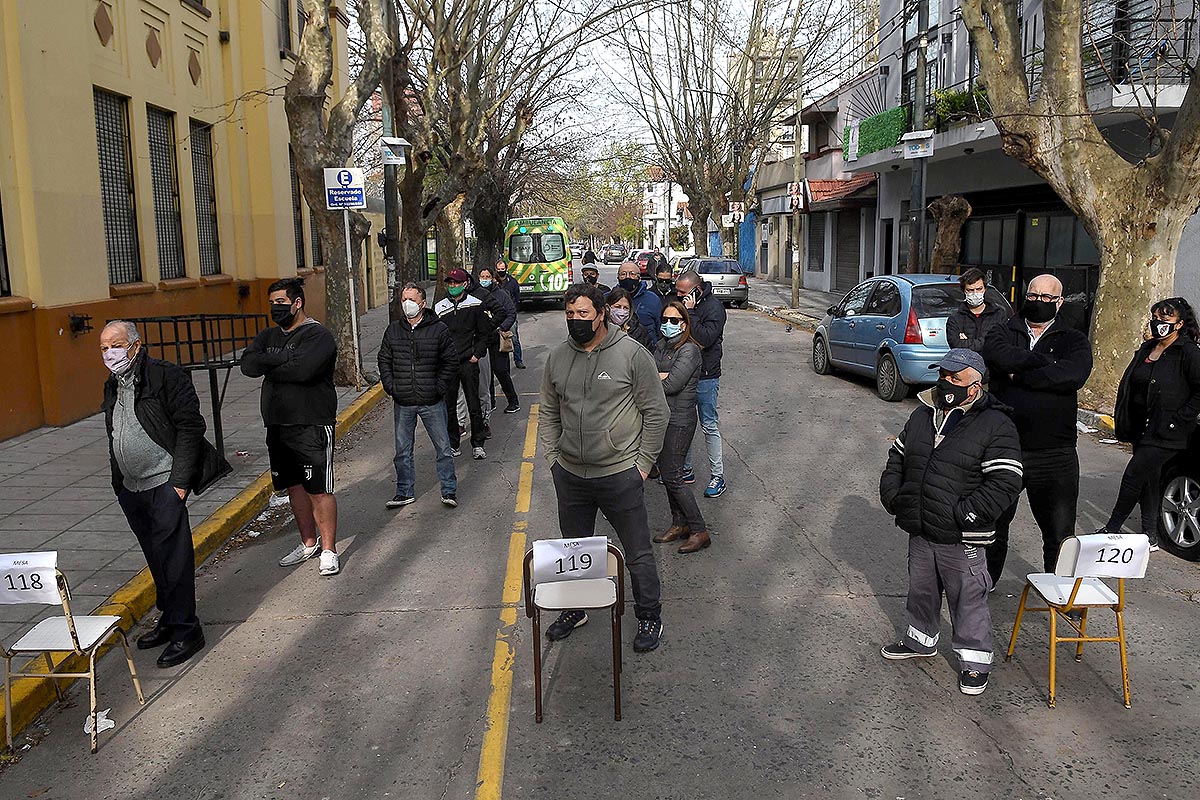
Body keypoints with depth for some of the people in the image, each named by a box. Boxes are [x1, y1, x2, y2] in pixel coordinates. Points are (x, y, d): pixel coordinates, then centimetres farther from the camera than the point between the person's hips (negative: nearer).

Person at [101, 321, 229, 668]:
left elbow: (190, 427, -13)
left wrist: (180, 480, -16)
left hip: (165, 484, -8)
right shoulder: (112, 386, 15)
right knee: (156, 559, 15)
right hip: (131, 489, 8)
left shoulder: (167, 377, -10)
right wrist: (118, 482, 18)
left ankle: (186, 630, 1)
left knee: (173, 558, -6)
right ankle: (170, 618, 28)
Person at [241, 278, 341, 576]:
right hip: (277, 425, 8)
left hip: (312, 426, -7)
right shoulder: (269, 336, 14)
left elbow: (303, 370, -25)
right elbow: (248, 365, -3)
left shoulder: (318, 335, -8)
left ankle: (329, 549, 7)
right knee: (294, 486, 15)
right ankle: (309, 543, 30)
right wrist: (284, 358, -14)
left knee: (319, 490, -5)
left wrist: (268, 367, -9)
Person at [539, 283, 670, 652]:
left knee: (638, 553, 7)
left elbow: (656, 412, -6)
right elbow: (549, 413, 15)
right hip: (570, 475, 5)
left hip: (620, 474, -4)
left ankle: (649, 618, 26)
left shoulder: (632, 353, -10)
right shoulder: (557, 357, 4)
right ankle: (575, 609, 39)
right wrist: (552, 457, 7)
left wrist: (643, 464, -7)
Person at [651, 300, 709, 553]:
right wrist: (663, 376, -14)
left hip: (679, 420, -8)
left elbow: (672, 385, -21)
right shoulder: (661, 346, 10)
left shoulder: (689, 350, -15)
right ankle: (679, 523, 26)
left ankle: (700, 531, 3)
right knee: (666, 471, 12)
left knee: (672, 477, -7)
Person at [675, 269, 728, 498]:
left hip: (706, 377, -7)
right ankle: (685, 469, 30)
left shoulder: (714, 307, -15)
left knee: (709, 426, 0)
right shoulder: (679, 301, 4)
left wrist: (690, 312, -24)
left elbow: (705, 338, -26)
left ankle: (717, 476, 10)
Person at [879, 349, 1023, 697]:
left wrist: (964, 515, -22)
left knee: (968, 599, 7)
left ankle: (975, 661, 24)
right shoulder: (923, 416, 7)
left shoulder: (996, 426, -12)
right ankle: (920, 640, 44)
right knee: (921, 590, 23)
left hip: (961, 539, -6)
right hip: (919, 531, 6)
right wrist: (892, 496, 5)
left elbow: (1005, 483, -17)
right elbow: (896, 458, 19)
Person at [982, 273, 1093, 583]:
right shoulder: (1004, 332, 7)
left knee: (1059, 532, 7)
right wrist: (1046, 363, -17)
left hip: (1055, 455, -1)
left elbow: (1073, 375, -18)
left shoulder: (1073, 340, 4)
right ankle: (986, 579, 35)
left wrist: (1019, 376, -14)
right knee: (994, 522, 16)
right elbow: (997, 355, -18)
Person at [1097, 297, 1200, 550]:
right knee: (1149, 480, 13)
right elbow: (1128, 385, 19)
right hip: (1141, 429, 8)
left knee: (1133, 477, -8)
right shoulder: (1147, 348, 11)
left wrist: (1179, 419, -16)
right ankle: (1150, 537, 22)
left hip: (1165, 433, -8)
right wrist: (1123, 419, 11)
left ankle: (1112, 529, 5)